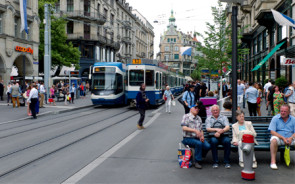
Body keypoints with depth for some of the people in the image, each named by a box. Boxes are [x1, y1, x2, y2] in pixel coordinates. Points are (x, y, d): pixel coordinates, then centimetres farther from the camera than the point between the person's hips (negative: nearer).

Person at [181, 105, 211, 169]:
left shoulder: (199, 118, 19)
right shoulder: (186, 116, -2)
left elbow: (201, 130, 20)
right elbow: (184, 128, -15)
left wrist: (202, 136, -3)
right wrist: (195, 130, -27)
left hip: (197, 138, 6)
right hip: (188, 138, -6)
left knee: (207, 146, -21)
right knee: (198, 144, -34)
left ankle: (199, 157, 5)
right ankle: (197, 162, -18)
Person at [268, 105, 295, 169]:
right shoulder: (275, 118, 1)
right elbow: (272, 132, -8)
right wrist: (283, 138, -19)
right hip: (278, 138, -2)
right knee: (274, 140, -36)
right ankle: (273, 161, -34)